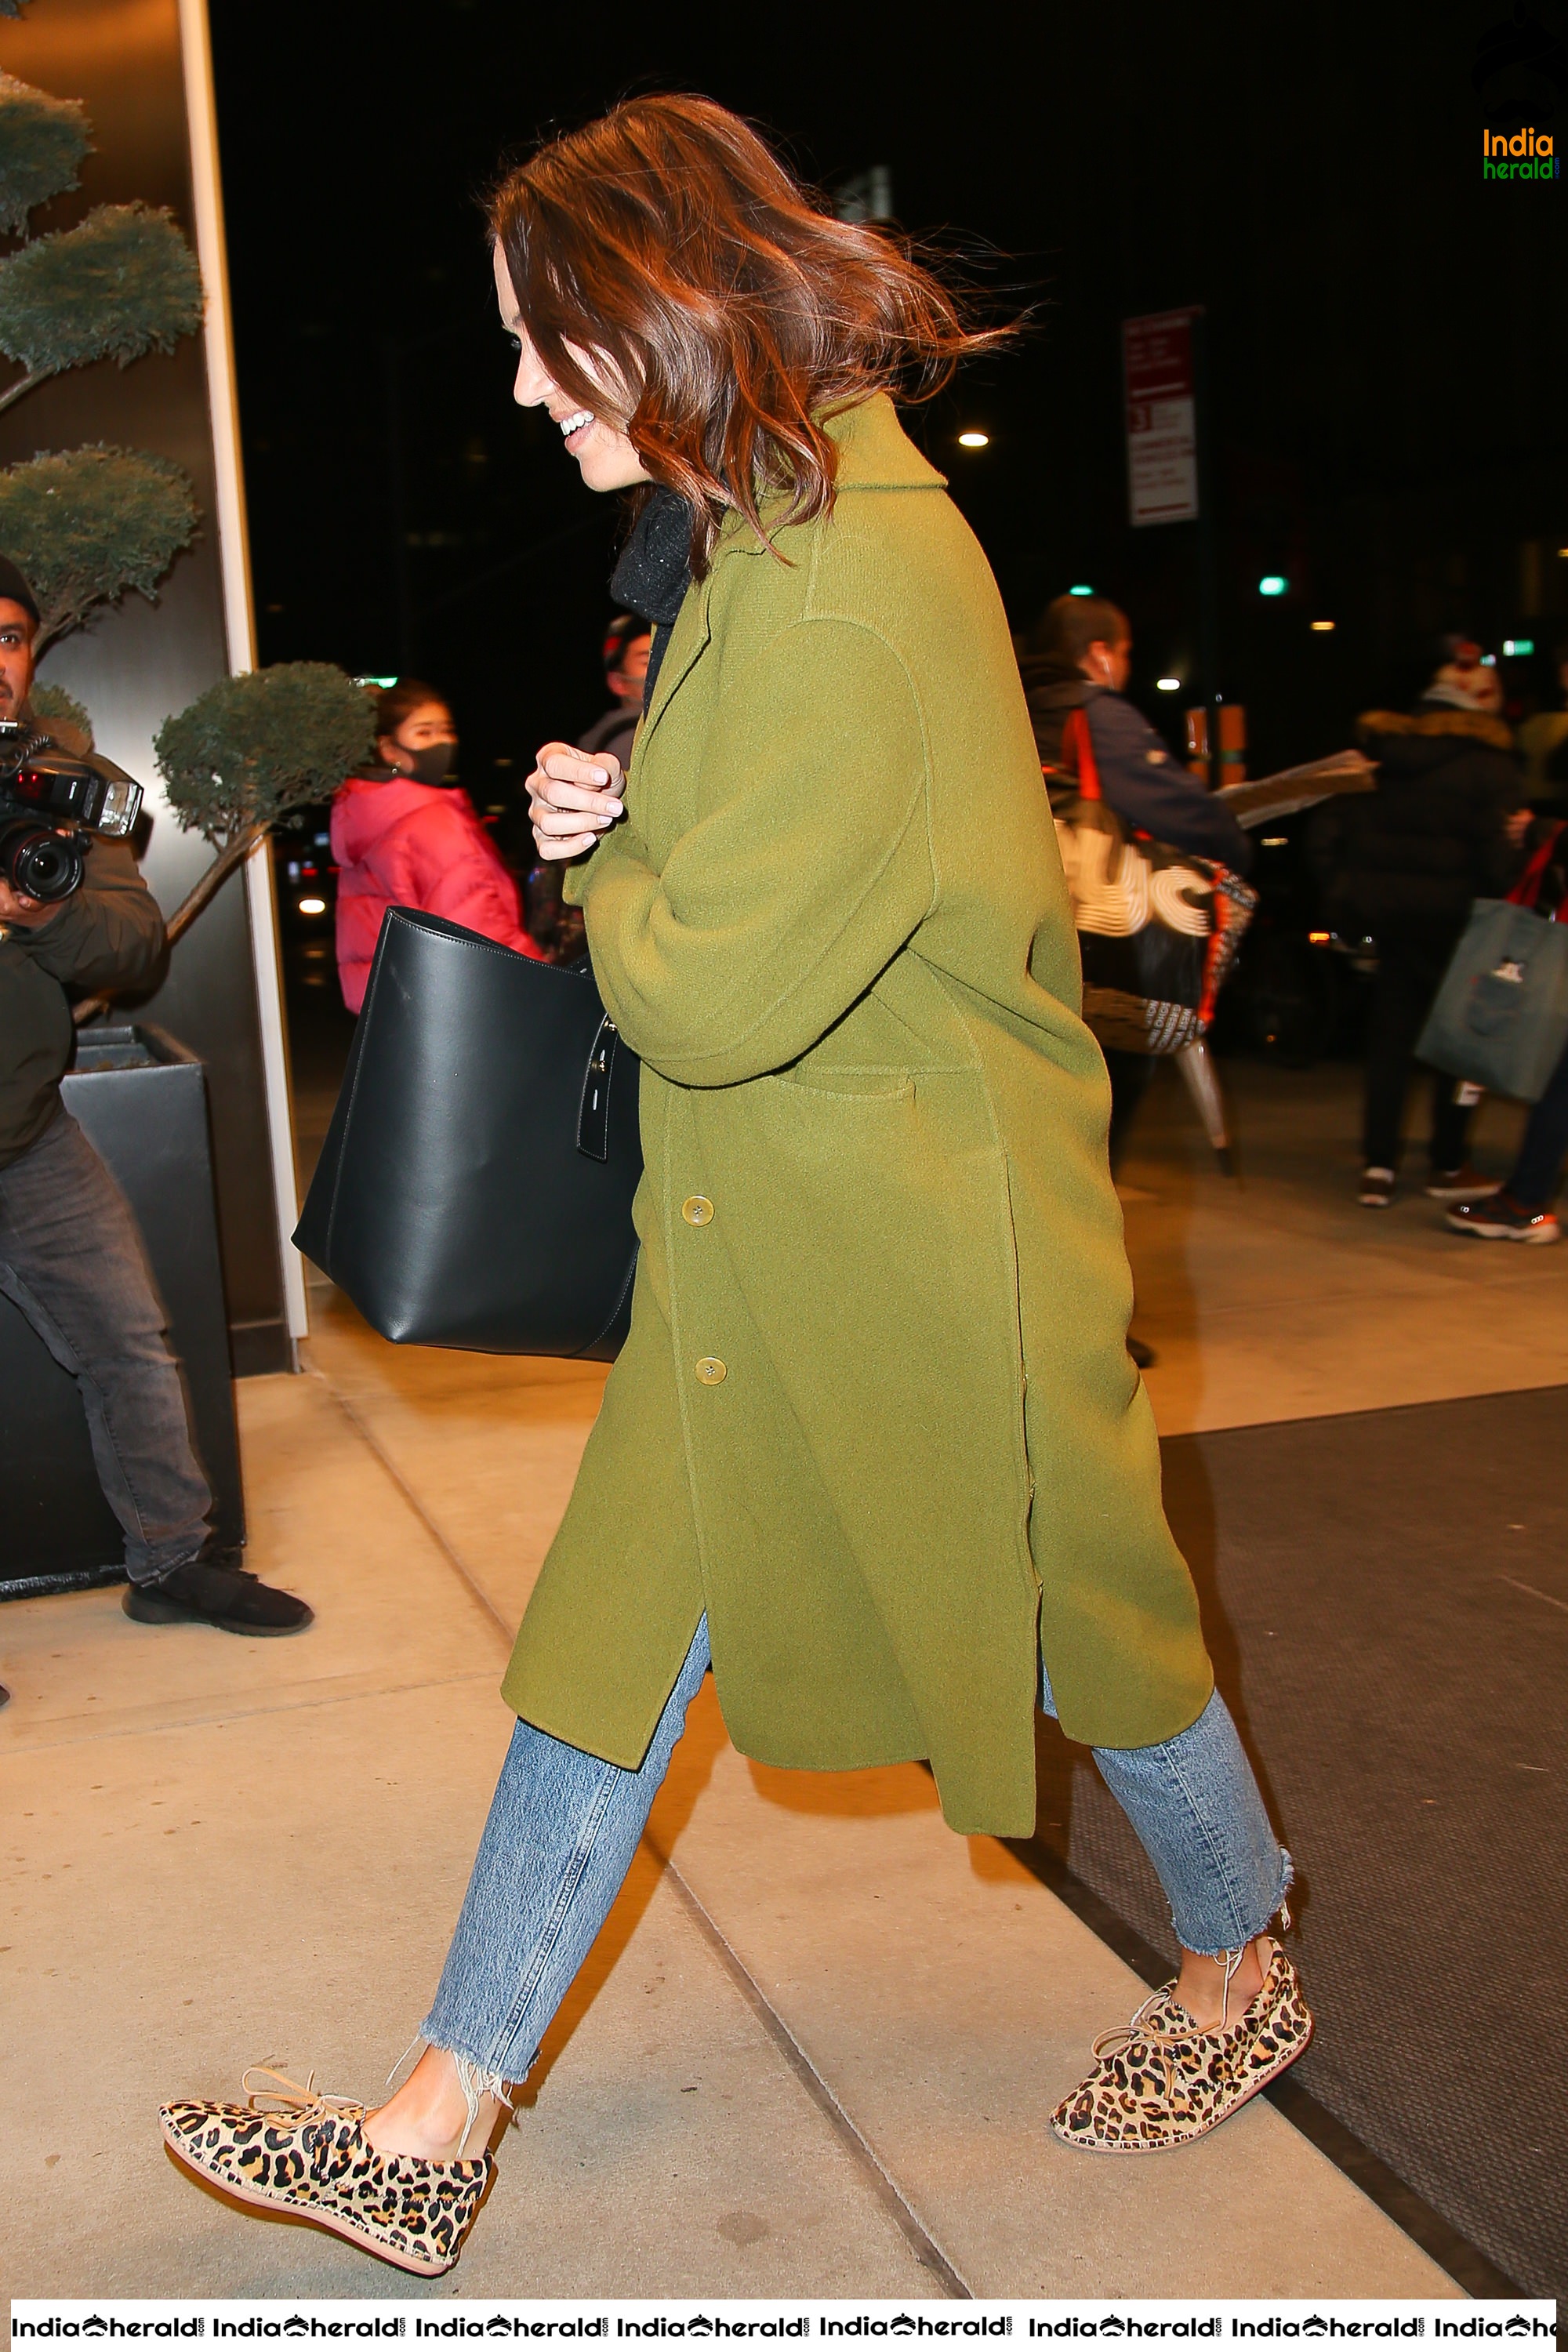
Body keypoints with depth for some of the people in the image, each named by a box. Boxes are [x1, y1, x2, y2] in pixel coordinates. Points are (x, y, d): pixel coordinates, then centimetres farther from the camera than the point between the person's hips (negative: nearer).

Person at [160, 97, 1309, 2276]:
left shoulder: (851, 595, -24)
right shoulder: (757, 536, 9)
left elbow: (709, 995, -26)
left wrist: (602, 874, -6)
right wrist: (620, 827, 1)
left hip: (926, 1249, -9)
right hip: (752, 1231, 9)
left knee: (1078, 1618, 12)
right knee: (614, 1628, 9)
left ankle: (1241, 1974, 42)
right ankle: (438, 2130, 20)